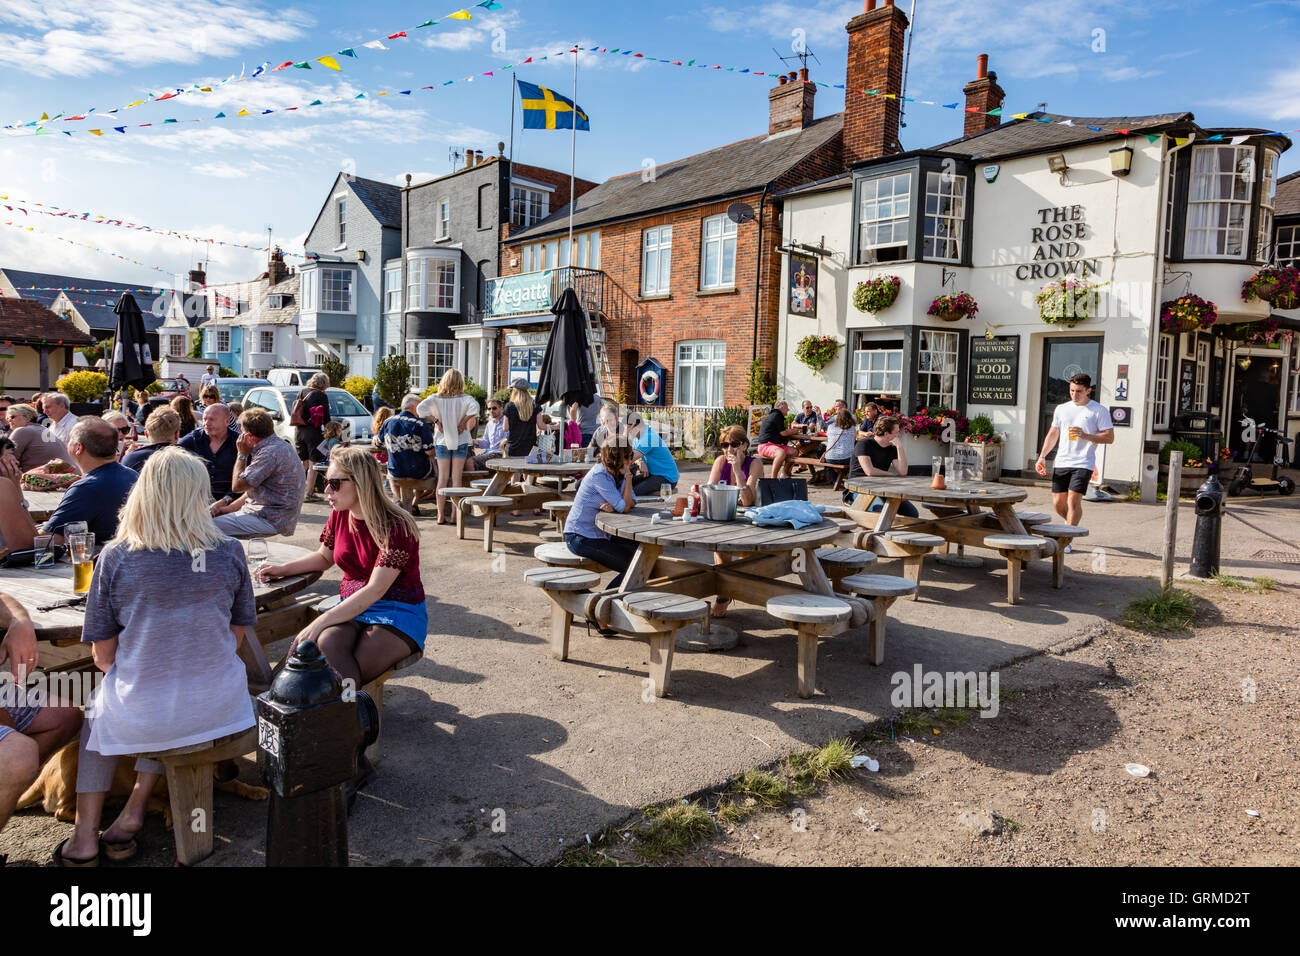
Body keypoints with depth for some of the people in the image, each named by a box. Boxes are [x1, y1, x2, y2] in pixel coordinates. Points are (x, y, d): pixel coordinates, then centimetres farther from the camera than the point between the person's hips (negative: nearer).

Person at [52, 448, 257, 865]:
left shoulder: (115, 558, -9)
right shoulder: (229, 553, -6)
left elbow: (103, 655, -2)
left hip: (141, 716, -1)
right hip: (219, 705, 2)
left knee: (97, 710, 34)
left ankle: (85, 836, 32)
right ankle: (132, 817, 29)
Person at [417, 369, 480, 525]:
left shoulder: (436, 398, -3)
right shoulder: (464, 399, -8)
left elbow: (420, 408, -16)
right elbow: (474, 406, -26)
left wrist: (436, 421, -9)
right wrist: (463, 422, -15)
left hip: (442, 442, 2)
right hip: (460, 442, -1)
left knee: (442, 478, 6)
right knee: (456, 478, 4)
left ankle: (440, 516, 5)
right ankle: (454, 515, 3)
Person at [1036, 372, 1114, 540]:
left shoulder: (1099, 411, 0)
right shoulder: (1061, 409, 13)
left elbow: (1110, 438, -3)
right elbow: (1053, 434, 20)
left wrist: (1086, 436, -17)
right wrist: (1042, 456, 11)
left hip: (1083, 464, -4)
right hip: (1061, 463, 5)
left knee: (1073, 501, -13)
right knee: (1058, 503, 6)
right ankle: (1072, 523, 36)